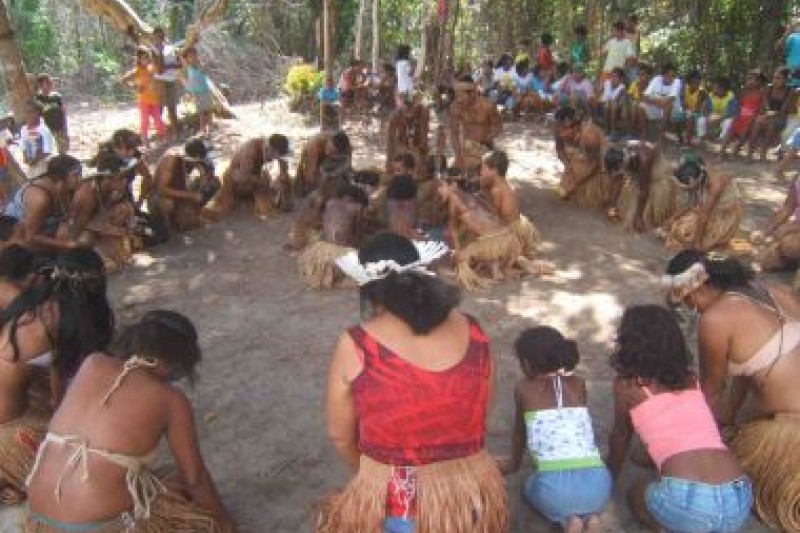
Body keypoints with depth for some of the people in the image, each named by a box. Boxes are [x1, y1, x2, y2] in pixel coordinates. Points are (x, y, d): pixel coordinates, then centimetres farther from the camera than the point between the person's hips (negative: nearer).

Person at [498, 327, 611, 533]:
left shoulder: (523, 389, 12)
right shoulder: (579, 384, 19)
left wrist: (513, 463, 49)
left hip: (555, 486, -3)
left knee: (530, 488, 34)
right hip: (598, 484, 3)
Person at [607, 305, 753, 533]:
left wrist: (610, 477, 44)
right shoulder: (691, 378, 21)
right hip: (738, 501, 5)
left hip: (685, 502, -5)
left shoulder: (626, 385, 7)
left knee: (638, 493, 28)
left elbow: (620, 436, 24)